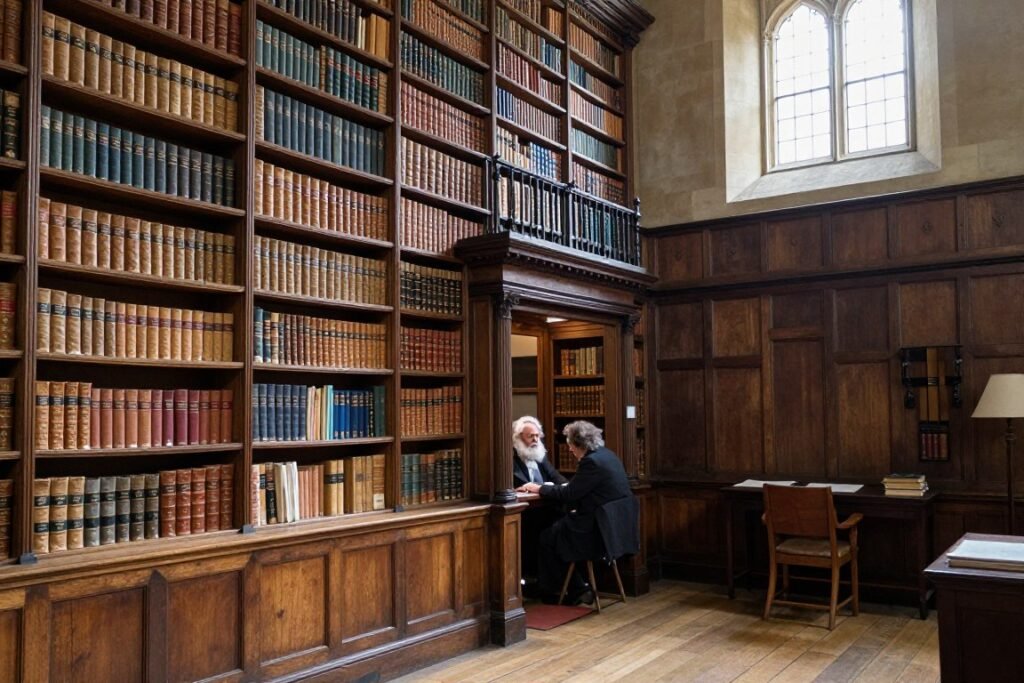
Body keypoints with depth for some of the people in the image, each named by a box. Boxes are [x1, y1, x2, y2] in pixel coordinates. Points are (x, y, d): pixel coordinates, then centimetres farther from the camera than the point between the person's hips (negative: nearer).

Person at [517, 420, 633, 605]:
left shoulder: (592, 462, -19)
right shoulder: (608, 455, 10)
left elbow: (568, 495, -17)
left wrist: (537, 488, -5)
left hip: (601, 531, -10)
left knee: (548, 537, 3)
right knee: (559, 526, 17)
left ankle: (576, 589, 14)